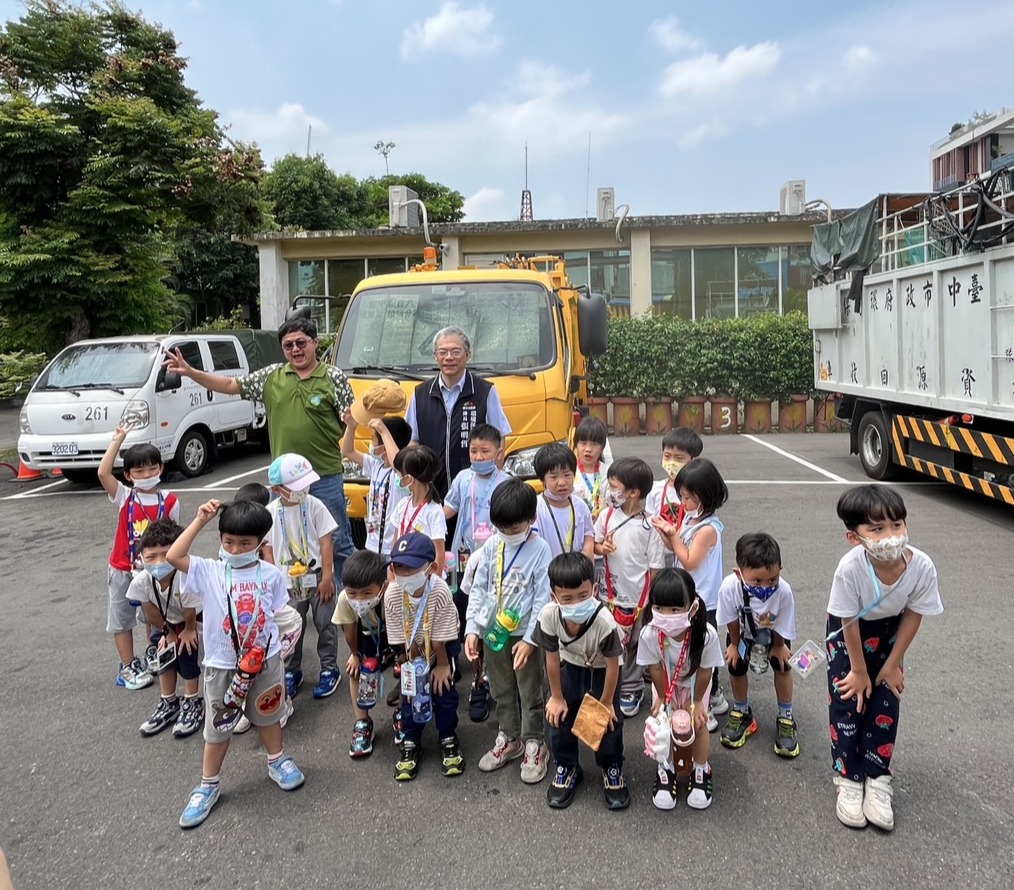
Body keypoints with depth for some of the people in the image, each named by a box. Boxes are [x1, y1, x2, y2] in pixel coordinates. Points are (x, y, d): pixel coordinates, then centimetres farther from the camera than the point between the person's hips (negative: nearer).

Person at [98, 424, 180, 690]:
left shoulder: (169, 502, -8)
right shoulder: (124, 497, -12)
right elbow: (103, 473, -27)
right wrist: (117, 441, -25)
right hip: (123, 570, -1)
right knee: (122, 619, 8)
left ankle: (154, 655, 39)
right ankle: (128, 667, 21)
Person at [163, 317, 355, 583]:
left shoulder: (333, 377, -3)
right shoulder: (272, 376, 8)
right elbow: (230, 386, 13)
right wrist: (189, 372, 6)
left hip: (326, 476, -4)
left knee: (337, 542, 4)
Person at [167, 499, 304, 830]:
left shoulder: (271, 574, -7)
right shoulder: (209, 571, -10)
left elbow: (280, 615, 2)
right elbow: (173, 557, -24)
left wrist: (277, 651, -3)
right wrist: (199, 521, -23)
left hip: (265, 662, 1)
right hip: (221, 665, -1)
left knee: (267, 715, 21)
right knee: (218, 726, 12)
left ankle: (277, 761, 44)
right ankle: (208, 785, 30)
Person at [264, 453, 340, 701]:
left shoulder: (314, 506, -11)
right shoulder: (270, 513, -5)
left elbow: (325, 542, -9)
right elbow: (269, 548, 3)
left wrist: (327, 576, -11)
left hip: (317, 578, -2)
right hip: (288, 582, 2)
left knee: (325, 625, 9)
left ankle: (329, 669, 24)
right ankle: (291, 672, 29)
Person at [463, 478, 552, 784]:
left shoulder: (539, 550, -14)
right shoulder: (491, 546, -3)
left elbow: (543, 598, -14)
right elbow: (478, 589, 1)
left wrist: (530, 639, -16)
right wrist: (472, 629, -5)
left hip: (524, 634, -4)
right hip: (493, 631, 4)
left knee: (530, 694, 10)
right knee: (501, 691, 18)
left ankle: (534, 745, 27)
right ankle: (509, 739, 36)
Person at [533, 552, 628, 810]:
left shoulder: (604, 621, -42)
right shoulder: (548, 615, -35)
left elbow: (613, 665, -24)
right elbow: (552, 658, -17)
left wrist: (606, 702, -11)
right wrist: (557, 697, -5)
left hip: (602, 671, -2)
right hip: (570, 666, 3)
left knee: (610, 719, -2)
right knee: (557, 717, -1)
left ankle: (612, 769, 27)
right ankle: (566, 767, 25)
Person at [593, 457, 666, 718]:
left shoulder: (648, 526, -13)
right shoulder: (607, 516, -3)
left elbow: (655, 565, -8)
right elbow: (593, 545, 10)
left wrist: (652, 598, -6)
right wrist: (602, 548, -13)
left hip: (637, 597, -3)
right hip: (609, 593, 3)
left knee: (634, 646, 13)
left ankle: (631, 689, 30)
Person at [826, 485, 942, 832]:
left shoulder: (922, 567, -33)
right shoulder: (850, 568, -40)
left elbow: (913, 615, -14)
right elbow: (849, 622, -25)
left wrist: (893, 664, -6)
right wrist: (859, 670, -13)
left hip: (889, 629, 2)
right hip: (847, 628, -2)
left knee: (886, 700, 1)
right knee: (848, 698, -4)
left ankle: (877, 778, 15)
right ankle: (848, 779, 10)